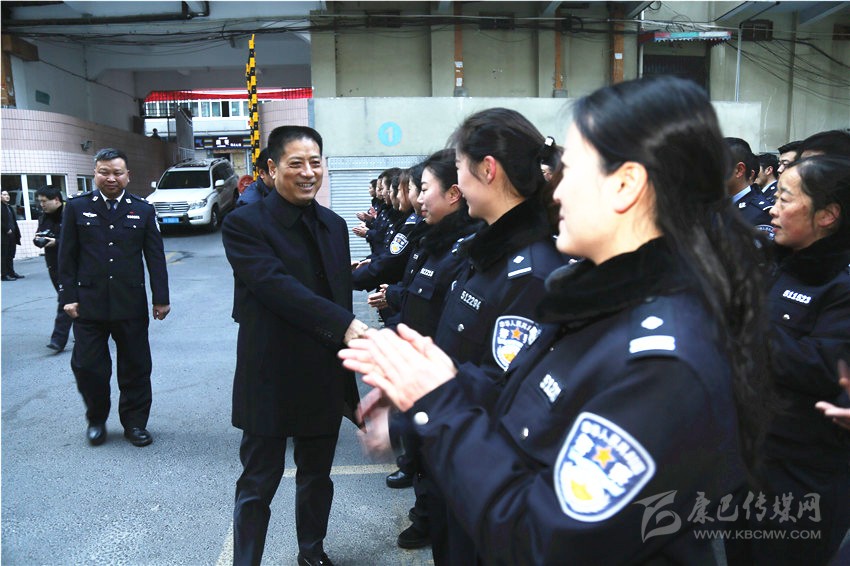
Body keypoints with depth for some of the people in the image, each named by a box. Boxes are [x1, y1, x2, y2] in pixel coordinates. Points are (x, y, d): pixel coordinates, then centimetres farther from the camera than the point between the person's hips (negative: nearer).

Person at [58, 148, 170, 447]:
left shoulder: (143, 209, 3)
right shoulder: (77, 207, 3)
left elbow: (155, 257, 3)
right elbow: (67, 257, 4)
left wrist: (161, 298, 0)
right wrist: (68, 297, -2)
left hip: (131, 304, 0)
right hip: (88, 304, 0)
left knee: (135, 367, 7)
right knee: (87, 366, 4)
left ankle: (135, 422, 23)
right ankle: (96, 420, 27)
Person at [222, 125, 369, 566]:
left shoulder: (334, 225, 6)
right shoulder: (244, 224, -12)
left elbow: (341, 296, 9)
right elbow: (278, 286, -26)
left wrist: (348, 381, 10)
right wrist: (345, 325, -33)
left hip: (325, 378, 6)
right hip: (271, 380, -5)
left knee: (317, 476, 22)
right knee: (258, 484, 10)